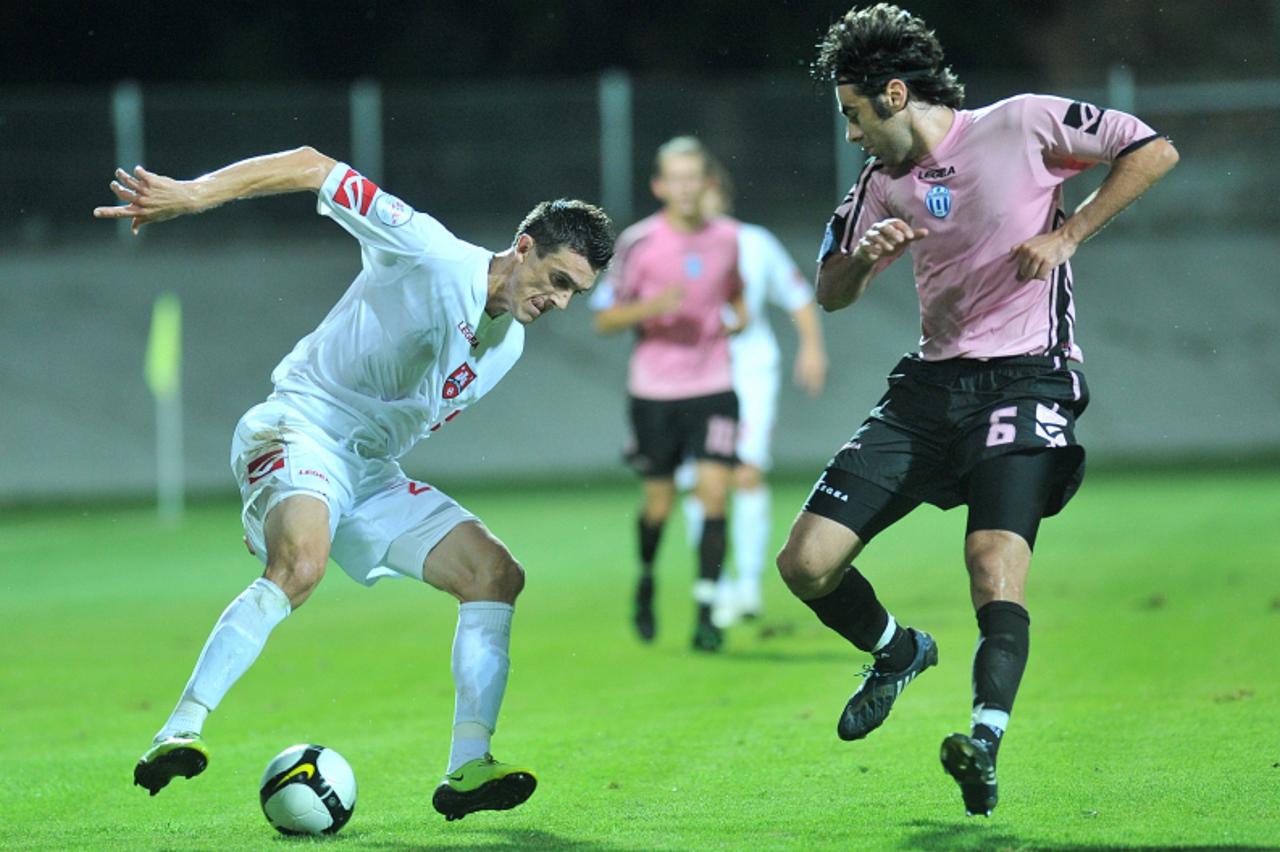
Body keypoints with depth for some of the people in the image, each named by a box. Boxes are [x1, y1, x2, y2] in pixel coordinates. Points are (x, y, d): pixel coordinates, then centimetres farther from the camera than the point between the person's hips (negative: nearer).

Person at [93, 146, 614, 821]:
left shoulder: (507, 346, 13)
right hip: (299, 430, -8)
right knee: (301, 564, -36)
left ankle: (466, 771, -7)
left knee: (496, 573, -4)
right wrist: (191, 194, -23)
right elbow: (314, 169, -13)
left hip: (371, 473, 8)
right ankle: (178, 734, -37)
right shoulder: (430, 253, -12)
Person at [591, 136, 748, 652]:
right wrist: (649, 307, -22)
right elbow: (603, 319, -4)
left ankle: (706, 617, -10)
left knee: (714, 492, -12)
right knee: (659, 504, 5)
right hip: (654, 391, -1)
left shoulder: (727, 237, 3)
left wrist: (739, 314, 2)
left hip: (713, 387, 1)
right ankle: (646, 581, 36)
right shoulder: (639, 242, -7)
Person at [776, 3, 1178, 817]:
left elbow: (1155, 151, -4)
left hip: (1026, 376, -6)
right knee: (806, 562, -1)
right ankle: (898, 651, 27)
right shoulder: (885, 182, 13)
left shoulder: (1023, 124, -4)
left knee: (996, 559, -30)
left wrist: (1065, 236, -12)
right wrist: (865, 252, -4)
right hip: (930, 383, 6)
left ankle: (986, 738, -44)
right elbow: (830, 293, 19)